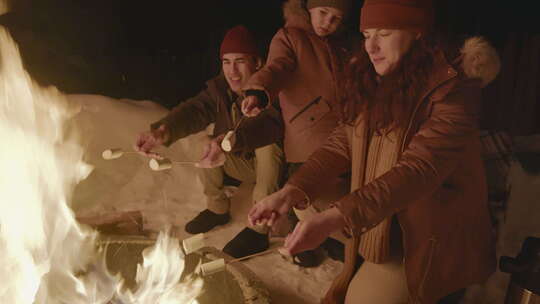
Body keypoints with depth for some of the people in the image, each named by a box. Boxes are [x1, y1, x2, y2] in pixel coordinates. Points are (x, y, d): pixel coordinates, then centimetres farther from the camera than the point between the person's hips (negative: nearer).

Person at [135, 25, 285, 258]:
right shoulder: (219, 88, -7)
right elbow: (195, 110, -26)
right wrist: (162, 131, -47)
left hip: (272, 166, -5)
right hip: (241, 163, 5)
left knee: (266, 141, -35)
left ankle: (259, 230, -28)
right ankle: (217, 208, 3)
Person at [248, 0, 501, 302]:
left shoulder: (451, 92, -20)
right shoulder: (373, 82, 1)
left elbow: (417, 171, -30)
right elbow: (343, 143, -3)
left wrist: (332, 219, -40)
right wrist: (292, 190, -19)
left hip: (433, 237, -6)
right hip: (379, 224, 7)